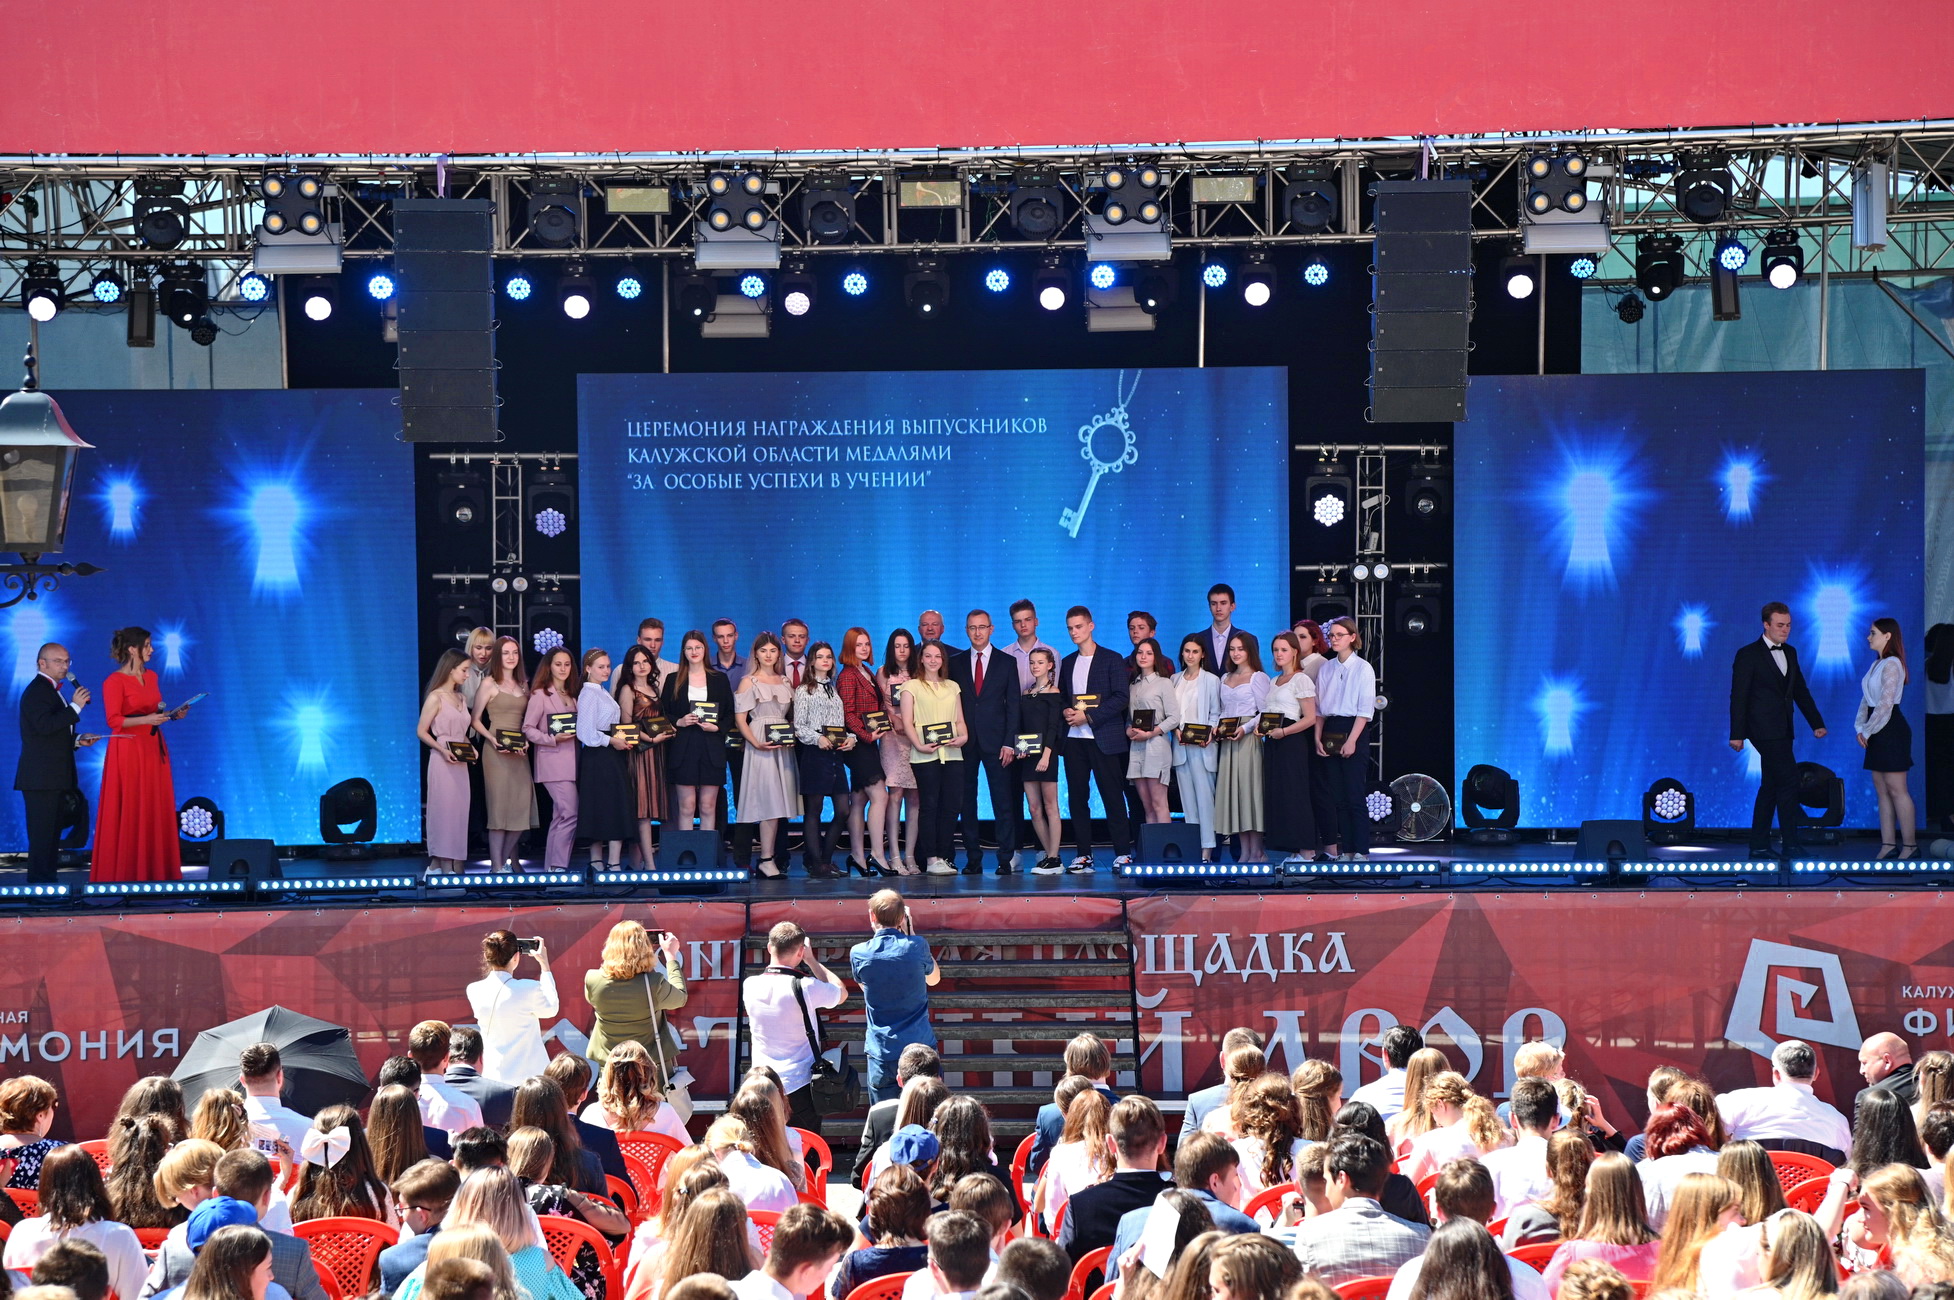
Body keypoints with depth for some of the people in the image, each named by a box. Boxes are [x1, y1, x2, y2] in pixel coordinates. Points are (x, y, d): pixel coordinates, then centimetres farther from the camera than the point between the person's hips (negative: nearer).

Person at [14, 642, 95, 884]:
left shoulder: (49, 691, 21)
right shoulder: (37, 691, -11)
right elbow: (44, 726, -24)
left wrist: (77, 740, 11)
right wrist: (75, 707, -21)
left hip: (53, 777, 10)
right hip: (41, 777, -10)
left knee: (51, 834, 10)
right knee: (42, 834, -11)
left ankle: (47, 883, 12)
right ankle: (39, 883, -11)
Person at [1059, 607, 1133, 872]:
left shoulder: (1112, 660, 0)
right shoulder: (1068, 663, 17)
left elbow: (1120, 698, -7)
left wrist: (1088, 716, -14)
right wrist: (1065, 711, -3)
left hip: (1104, 738, -5)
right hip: (1073, 738, 5)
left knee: (1112, 796, -5)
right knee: (1077, 797, 2)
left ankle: (1123, 852, -2)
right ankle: (1083, 854, 6)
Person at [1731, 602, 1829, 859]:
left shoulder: (1790, 653, 15)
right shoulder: (1748, 655, -7)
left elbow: (1801, 691, 18)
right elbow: (1738, 696, -8)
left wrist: (1817, 723, 10)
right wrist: (1736, 734, -12)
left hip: (1781, 731, 8)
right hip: (1764, 729, -8)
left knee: (1771, 786, 9)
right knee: (1788, 780, -13)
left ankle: (1759, 846, 14)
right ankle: (1792, 845, -10)